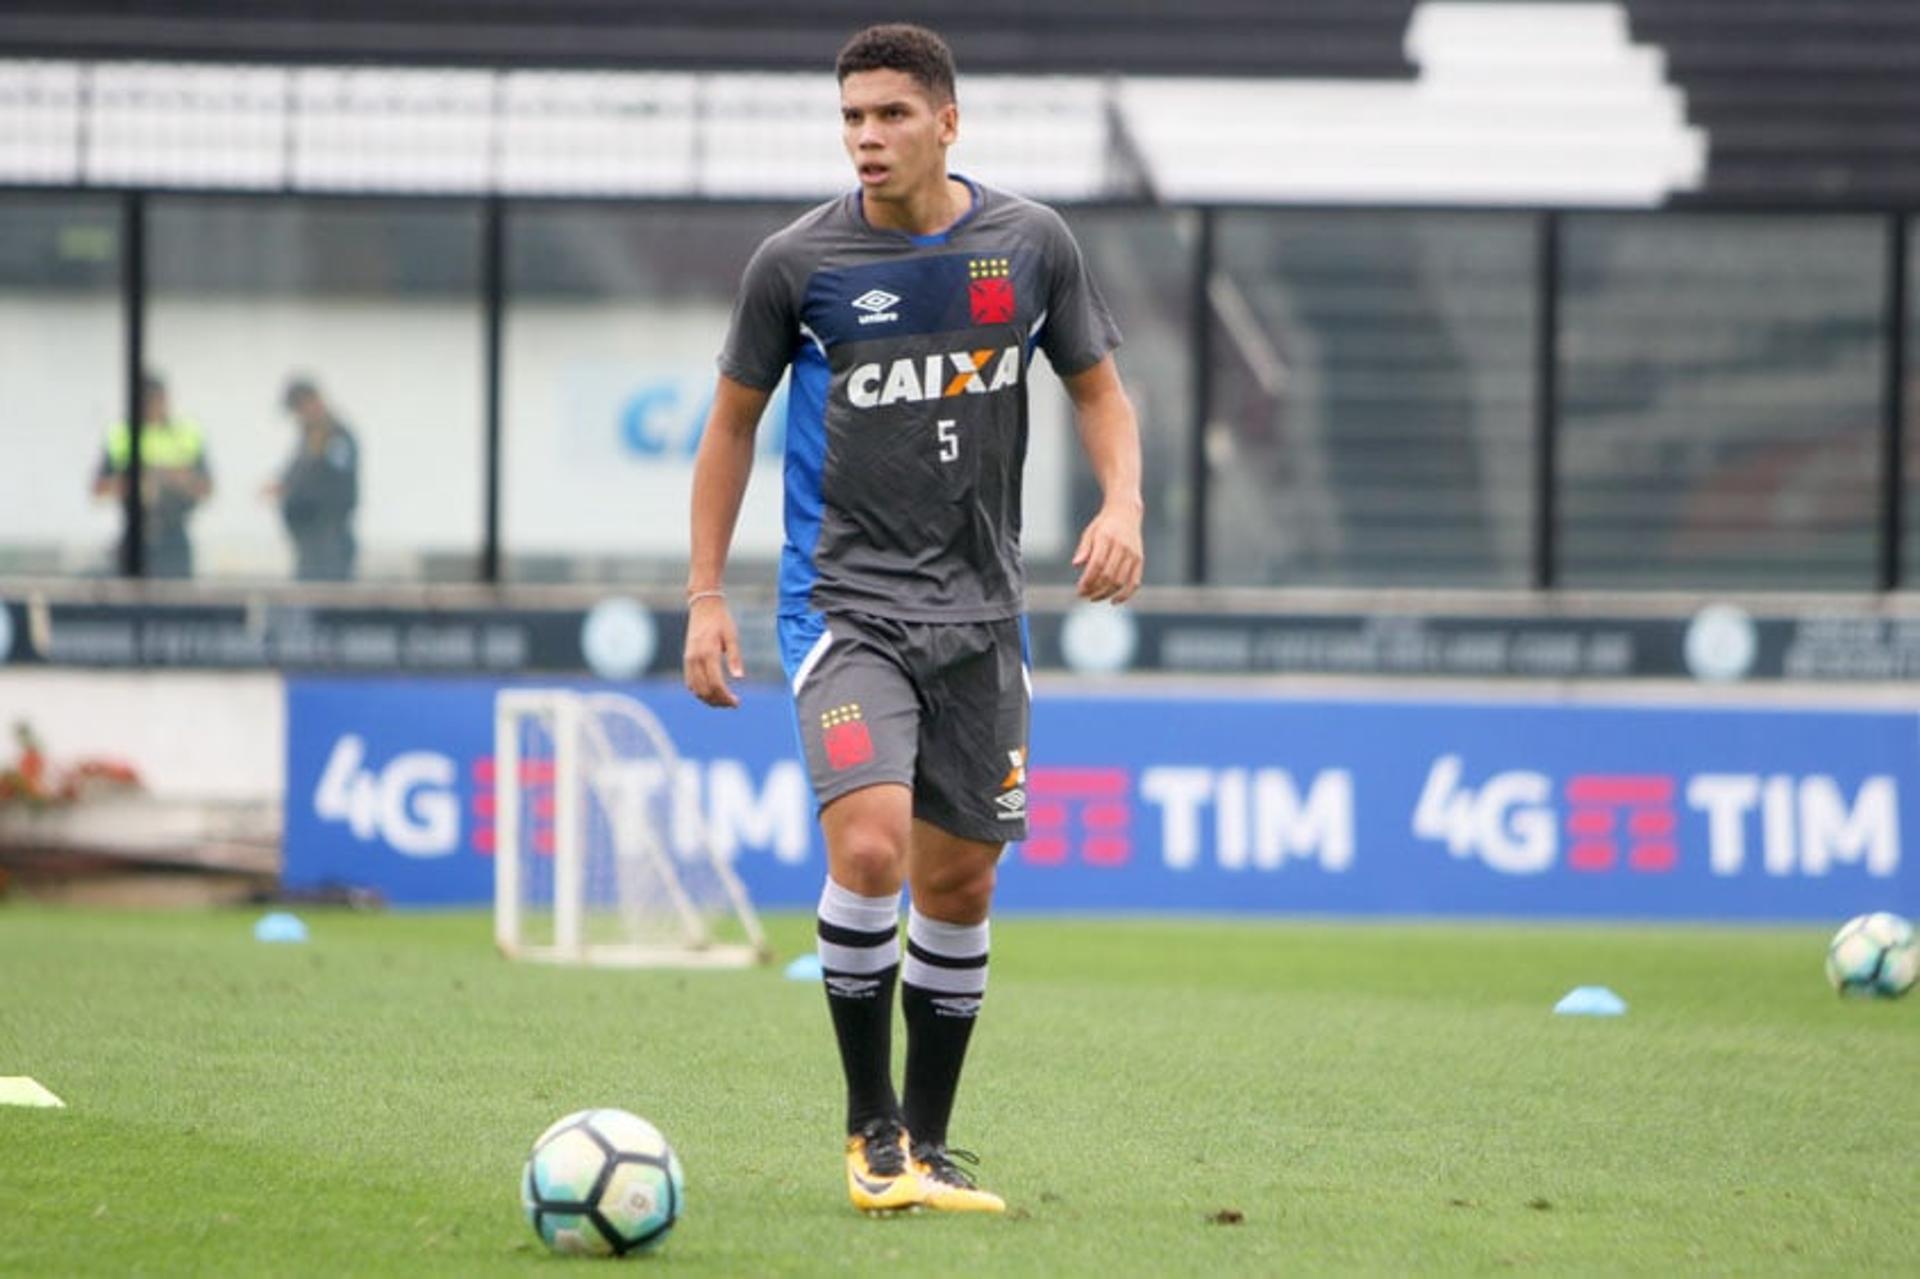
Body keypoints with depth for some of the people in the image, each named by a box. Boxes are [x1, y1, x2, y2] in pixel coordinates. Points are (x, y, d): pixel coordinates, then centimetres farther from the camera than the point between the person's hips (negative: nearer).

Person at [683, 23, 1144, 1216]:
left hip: (978, 611, 3)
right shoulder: (798, 263, -5)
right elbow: (733, 423, 6)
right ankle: (870, 1126, -6)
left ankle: (927, 1146, 20)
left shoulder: (1029, 243, 0)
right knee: (870, 843, -21)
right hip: (847, 602, -3)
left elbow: (1098, 386, 13)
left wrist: (1122, 501, -7)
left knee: (959, 883, 7)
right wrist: (707, 598, 1)